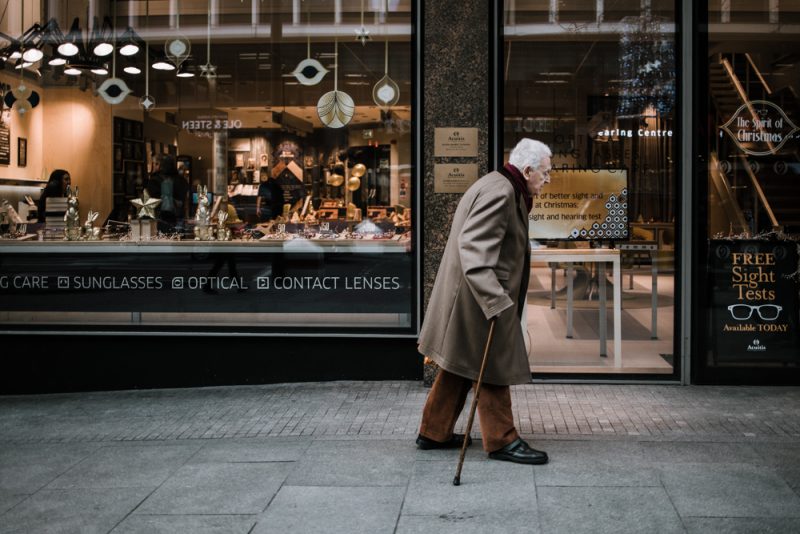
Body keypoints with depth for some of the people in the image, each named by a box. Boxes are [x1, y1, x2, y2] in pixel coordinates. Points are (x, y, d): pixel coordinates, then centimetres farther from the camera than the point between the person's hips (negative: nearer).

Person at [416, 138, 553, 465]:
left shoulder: (502, 189, 15)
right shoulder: (499, 193, -20)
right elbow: (474, 250, -30)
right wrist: (496, 301, -35)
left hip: (469, 298, 11)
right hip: (477, 300, -11)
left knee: (458, 368, 17)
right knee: (493, 369, 0)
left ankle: (434, 432, 26)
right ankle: (501, 441, 11)